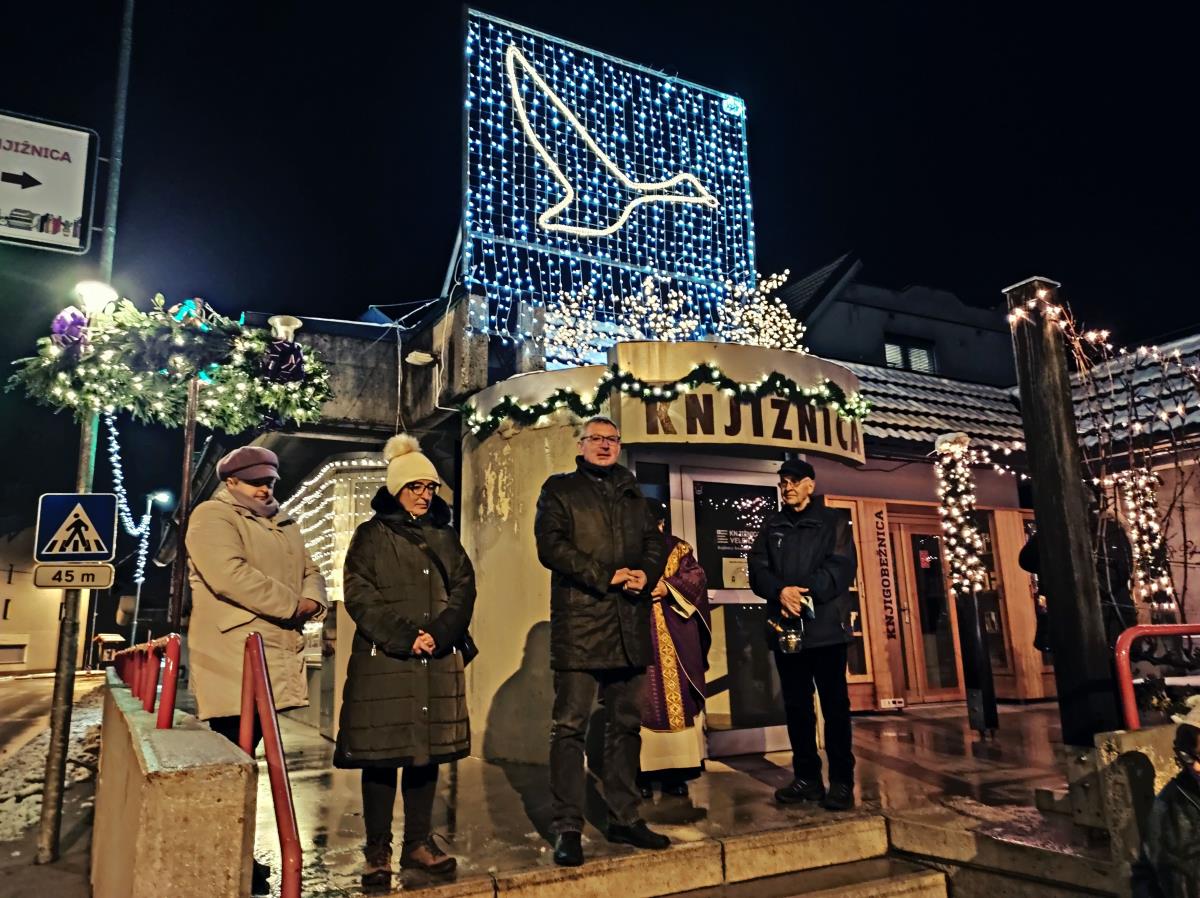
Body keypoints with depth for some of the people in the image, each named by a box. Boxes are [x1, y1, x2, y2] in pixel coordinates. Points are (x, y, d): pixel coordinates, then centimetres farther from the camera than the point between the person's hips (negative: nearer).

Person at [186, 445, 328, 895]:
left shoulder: (285, 526, 22)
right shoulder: (211, 516, -4)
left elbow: (310, 571, 19)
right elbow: (228, 573, -19)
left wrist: (312, 600, -5)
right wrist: (291, 604, -15)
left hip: (275, 656, 8)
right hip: (232, 658, -7)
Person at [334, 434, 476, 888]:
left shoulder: (445, 537, 14)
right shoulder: (371, 536, 3)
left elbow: (463, 591, 6)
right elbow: (358, 595, -6)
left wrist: (438, 635, -11)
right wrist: (404, 637, -15)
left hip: (438, 662, 4)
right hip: (383, 660, -4)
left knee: (428, 752, 7)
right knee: (381, 755, 1)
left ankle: (419, 843, 19)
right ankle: (378, 850, 13)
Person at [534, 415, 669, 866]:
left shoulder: (631, 493, 20)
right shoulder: (559, 489, 5)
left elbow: (654, 541, 16)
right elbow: (550, 545, -8)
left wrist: (646, 573, -6)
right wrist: (606, 576, -14)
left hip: (630, 625, 5)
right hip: (578, 622, -5)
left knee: (626, 724, 12)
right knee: (570, 725, -4)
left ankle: (624, 819, 23)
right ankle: (567, 828, 5)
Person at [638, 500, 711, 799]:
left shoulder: (677, 548, 14)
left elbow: (696, 576, 0)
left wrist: (667, 587, -14)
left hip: (676, 637, 2)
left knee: (678, 700, 1)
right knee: (642, 702, -4)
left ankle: (676, 771, 8)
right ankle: (642, 773, 1)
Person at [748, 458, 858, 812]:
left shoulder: (833, 520, 6)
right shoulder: (771, 525, 16)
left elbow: (842, 566, -7)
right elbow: (757, 569, 5)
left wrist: (805, 593, -18)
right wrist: (781, 592, -14)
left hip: (825, 626, -4)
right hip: (786, 627, 4)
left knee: (834, 704, -1)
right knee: (796, 705, 8)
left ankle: (842, 781, 6)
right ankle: (807, 777, 18)